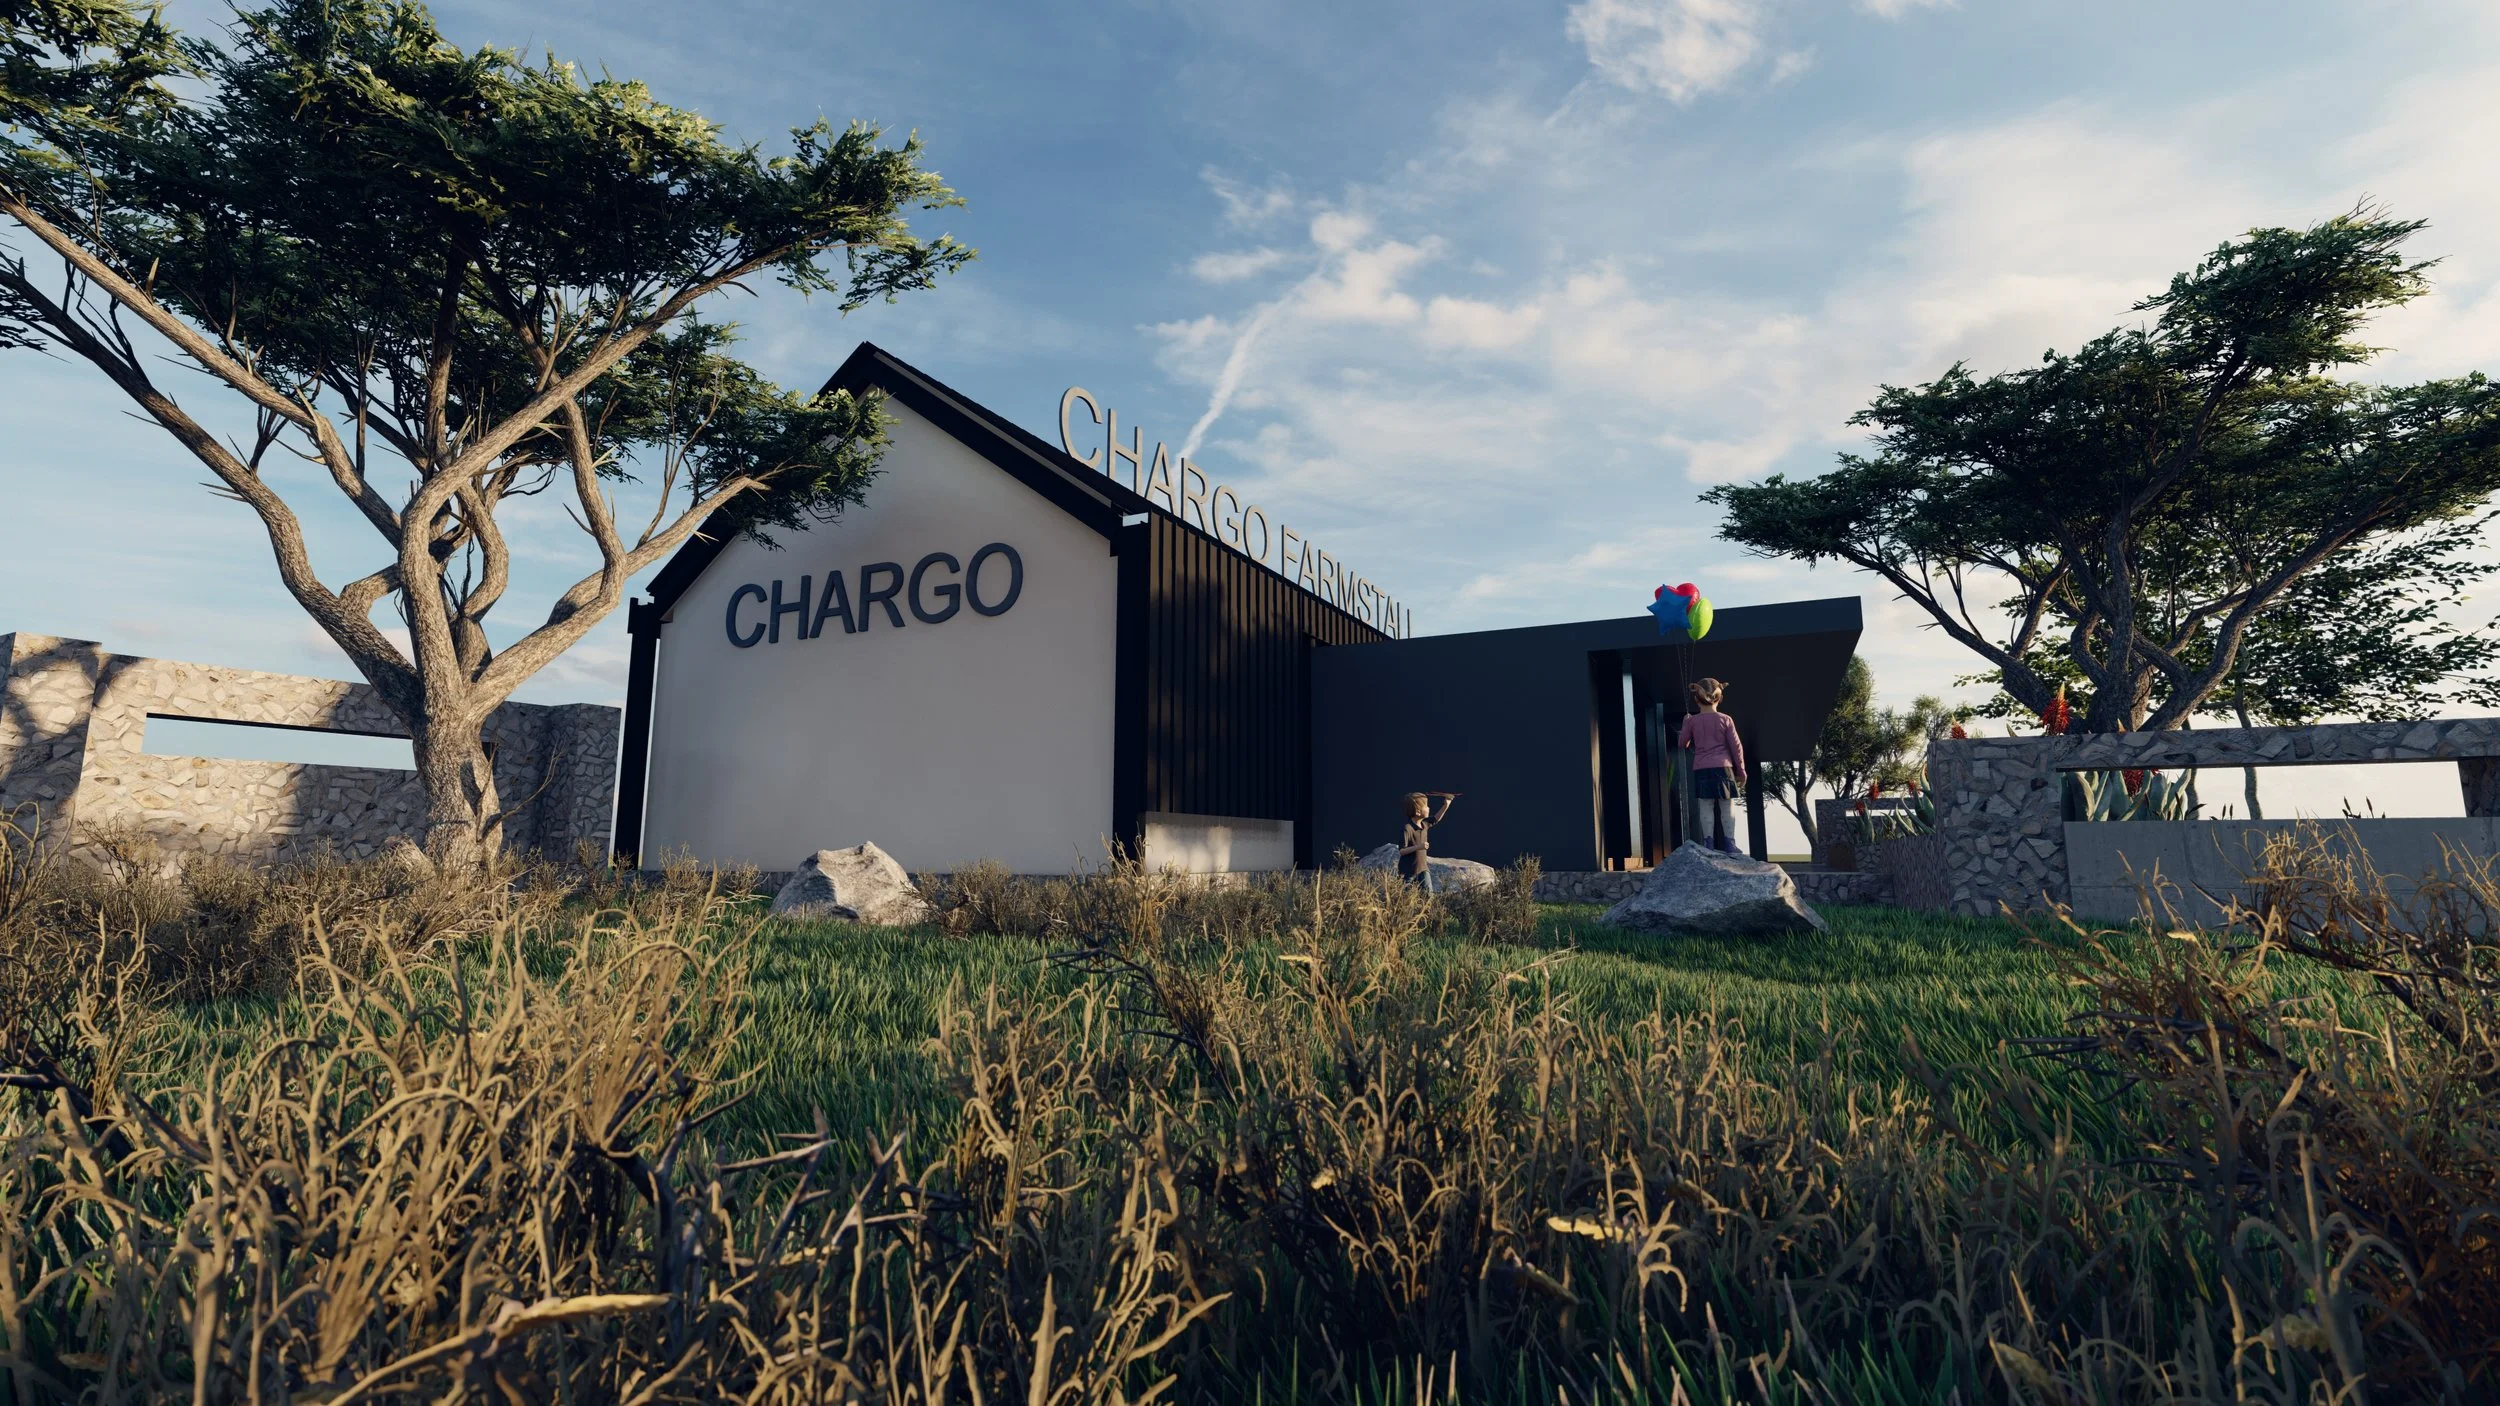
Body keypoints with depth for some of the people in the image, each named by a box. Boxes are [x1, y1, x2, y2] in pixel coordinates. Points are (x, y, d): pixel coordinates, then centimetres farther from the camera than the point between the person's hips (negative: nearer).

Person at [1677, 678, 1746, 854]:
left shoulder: (1692, 721, 1)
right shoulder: (1725, 719, 1)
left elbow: (1682, 743, 11)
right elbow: (1736, 747, 1)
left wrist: (1685, 724, 26)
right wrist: (1741, 770, 9)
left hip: (1701, 769, 0)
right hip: (1723, 767, 0)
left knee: (1707, 807, 1)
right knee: (1727, 807, 5)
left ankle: (1709, 844, -2)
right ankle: (1729, 843, 3)